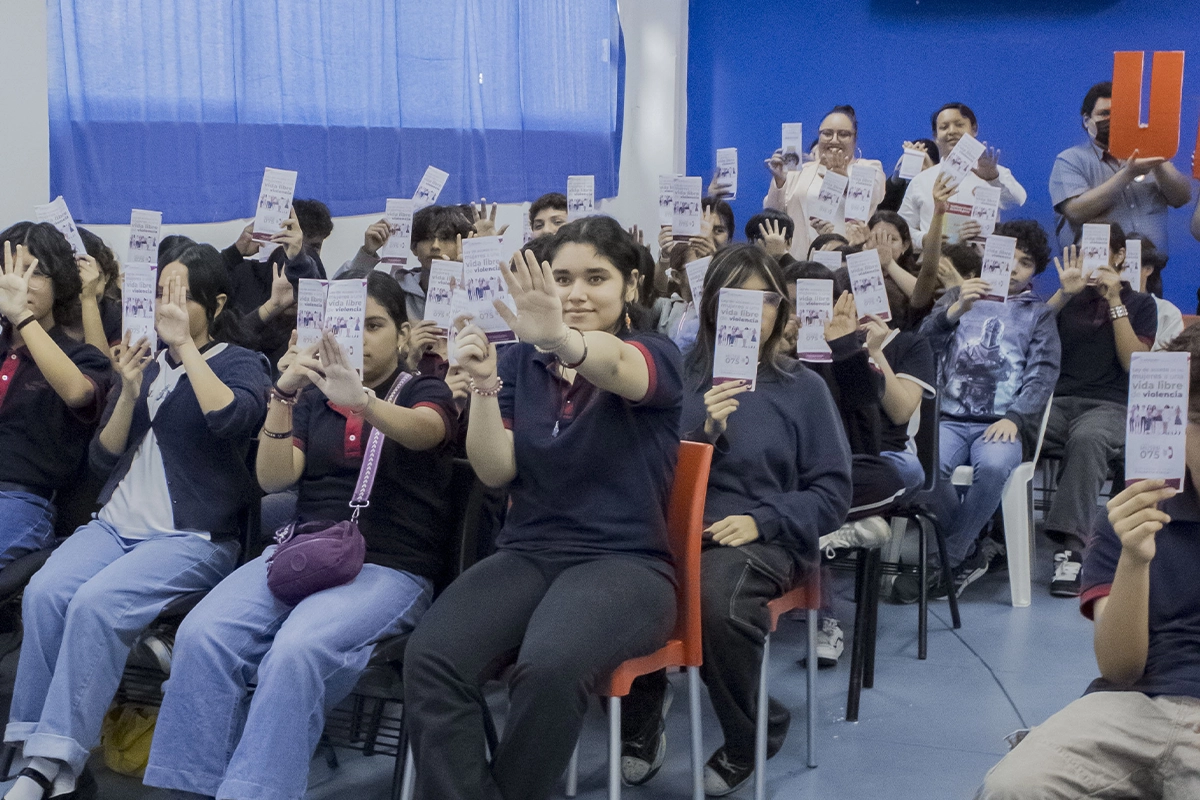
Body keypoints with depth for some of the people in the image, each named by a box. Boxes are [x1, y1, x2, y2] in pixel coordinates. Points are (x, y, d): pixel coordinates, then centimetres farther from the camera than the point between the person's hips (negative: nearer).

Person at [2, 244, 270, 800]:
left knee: (97, 602, -30)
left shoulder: (240, 363, 3)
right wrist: (130, 392, -1)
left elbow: (233, 417, -22)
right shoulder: (146, 361, 18)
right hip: (117, 521, 5)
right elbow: (103, 457, 16)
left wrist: (185, 343, -16)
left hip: (194, 535, -5)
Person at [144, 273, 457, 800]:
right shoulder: (314, 395, 18)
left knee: (296, 650, -34)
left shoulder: (425, 392, 7)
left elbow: (422, 430, -19)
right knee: (201, 634, -24)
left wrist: (362, 401, -40)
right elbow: (273, 478, 4)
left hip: (390, 566, -4)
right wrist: (282, 397, -12)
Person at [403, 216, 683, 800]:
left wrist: (561, 339, -50)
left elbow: (614, 365, -27)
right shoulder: (521, 362, 12)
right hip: (528, 554, 4)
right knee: (430, 657, -26)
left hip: (625, 561, -3)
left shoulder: (656, 356, 0)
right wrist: (483, 381, -15)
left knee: (550, 666, -34)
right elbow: (495, 471, 1)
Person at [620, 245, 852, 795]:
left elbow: (831, 493, 7)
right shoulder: (681, 376, 11)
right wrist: (702, 431, -12)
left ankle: (749, 741, -7)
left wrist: (760, 521, -10)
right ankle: (640, 723, -1)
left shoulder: (801, 388, 9)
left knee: (718, 595, -37)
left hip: (762, 538, -1)